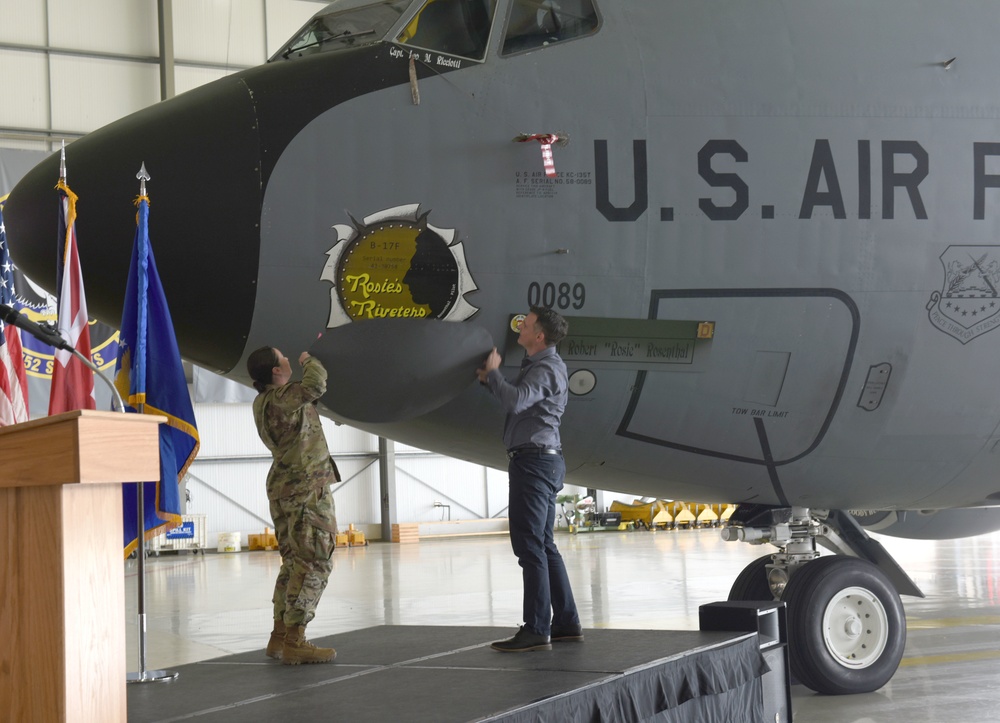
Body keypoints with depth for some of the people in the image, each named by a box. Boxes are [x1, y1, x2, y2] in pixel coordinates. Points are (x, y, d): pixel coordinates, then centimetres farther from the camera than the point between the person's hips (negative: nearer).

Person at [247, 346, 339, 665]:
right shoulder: (281, 398, -18)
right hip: (306, 487, -10)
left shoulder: (263, 402, 11)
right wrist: (307, 359, -14)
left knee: (294, 562, 15)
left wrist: (311, 354, 29)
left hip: (283, 487, 10)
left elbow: (305, 393, 30)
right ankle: (294, 641, -13)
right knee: (314, 562, -9)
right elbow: (315, 385, -35)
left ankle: (280, 635, 17)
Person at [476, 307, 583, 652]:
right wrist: (493, 381, 10)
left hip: (535, 459, -11)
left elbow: (516, 401, -30)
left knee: (530, 546, -11)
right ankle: (566, 622, 18)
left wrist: (493, 373, -15)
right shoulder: (538, 365, 20)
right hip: (543, 461, 11)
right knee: (544, 545, 14)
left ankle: (536, 630, -11)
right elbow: (519, 403, 22)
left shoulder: (546, 369, -14)